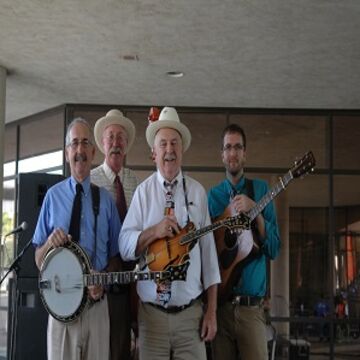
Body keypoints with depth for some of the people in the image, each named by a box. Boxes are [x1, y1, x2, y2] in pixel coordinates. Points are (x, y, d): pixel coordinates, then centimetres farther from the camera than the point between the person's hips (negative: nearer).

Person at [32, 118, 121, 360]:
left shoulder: (106, 200, 5)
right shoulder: (53, 196, 3)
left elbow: (116, 256, 10)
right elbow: (38, 261, 6)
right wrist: (49, 243, -15)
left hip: (97, 304, 1)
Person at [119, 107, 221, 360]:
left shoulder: (198, 192, 5)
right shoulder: (143, 192, 3)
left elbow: (208, 250, 4)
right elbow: (124, 247, -1)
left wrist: (212, 311, 1)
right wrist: (154, 231, -18)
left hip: (191, 313, 1)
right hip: (152, 313, 0)